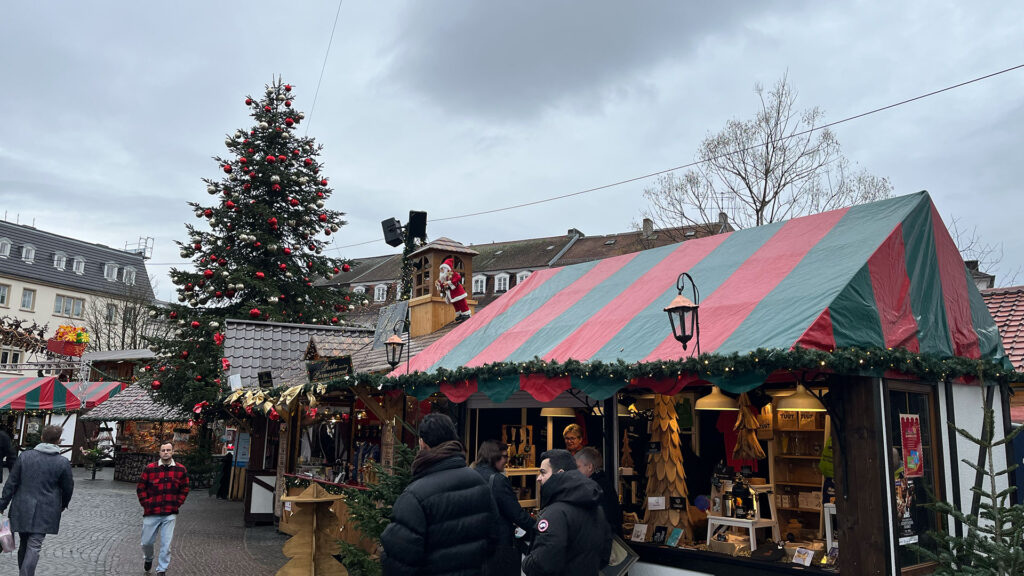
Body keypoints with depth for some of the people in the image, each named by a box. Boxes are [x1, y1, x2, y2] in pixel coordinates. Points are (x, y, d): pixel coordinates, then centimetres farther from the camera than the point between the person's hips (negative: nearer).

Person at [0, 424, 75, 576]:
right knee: (34, 547, -2)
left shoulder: (25, 455, -1)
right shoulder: (63, 462, -6)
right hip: (45, 511, -3)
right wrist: (63, 504, 21)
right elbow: (68, 488, 3)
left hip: (22, 508, 3)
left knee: (24, 544, 17)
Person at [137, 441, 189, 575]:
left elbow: (184, 489, 9)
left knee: (166, 545, -2)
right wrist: (146, 504, -3)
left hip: (170, 514, 0)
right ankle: (148, 558, 44)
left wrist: (177, 504, 0)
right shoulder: (150, 468, -3)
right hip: (151, 513, 0)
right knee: (146, 542, 12)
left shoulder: (181, 470, 1)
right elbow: (141, 488, 3)